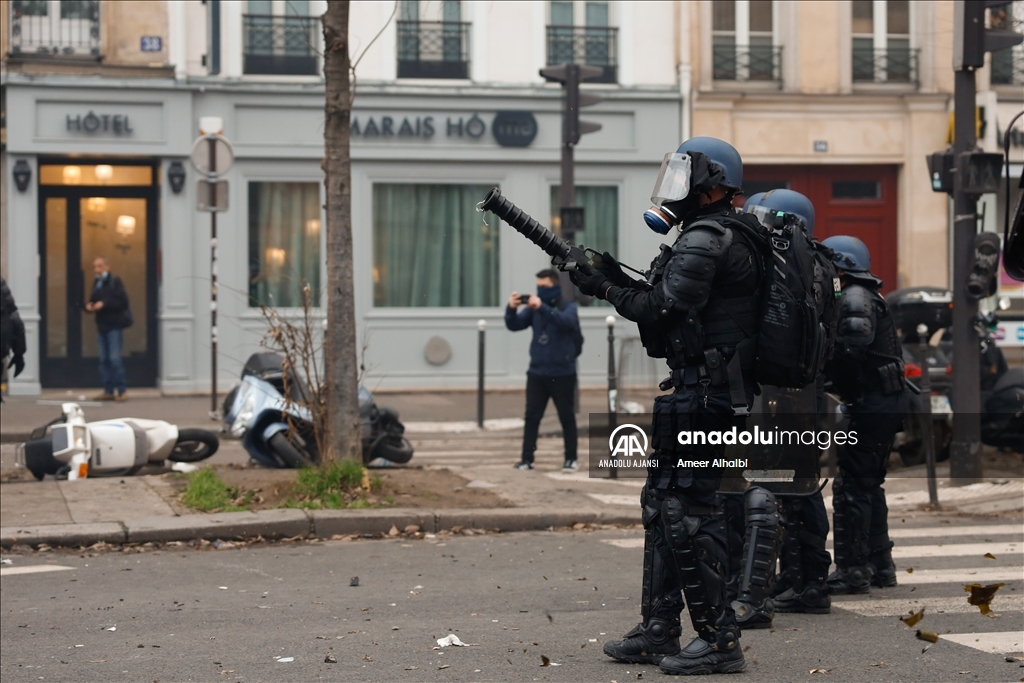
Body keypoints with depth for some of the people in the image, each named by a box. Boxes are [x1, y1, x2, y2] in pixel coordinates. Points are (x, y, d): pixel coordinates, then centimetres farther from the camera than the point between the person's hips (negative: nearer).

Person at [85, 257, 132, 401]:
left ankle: (121, 390, -3)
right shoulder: (96, 283, 16)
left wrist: (104, 304, -20)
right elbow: (93, 300, 23)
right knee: (104, 359, 7)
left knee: (114, 358, -10)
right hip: (102, 326, 8)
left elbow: (123, 302, -15)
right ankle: (109, 391, 12)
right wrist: (89, 306, 0)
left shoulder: (114, 281, -7)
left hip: (114, 326, -8)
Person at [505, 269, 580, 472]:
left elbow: (565, 321, -27)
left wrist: (542, 307, -40)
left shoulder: (569, 307, -5)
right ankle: (527, 459, 4)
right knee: (532, 417, 1)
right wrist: (512, 309, -26)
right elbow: (514, 325, -5)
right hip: (537, 372, 3)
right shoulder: (533, 307, 5)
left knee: (567, 417, 4)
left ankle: (571, 459, 11)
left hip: (562, 373, -3)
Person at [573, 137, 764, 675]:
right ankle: (658, 632, 21)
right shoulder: (720, 236, 19)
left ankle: (718, 639, -7)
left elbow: (663, 310, -18)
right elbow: (672, 307, 18)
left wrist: (606, 288, -5)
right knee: (663, 504, 15)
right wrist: (619, 280, 10)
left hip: (702, 395, -11)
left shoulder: (707, 239, -13)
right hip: (705, 389, 11)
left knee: (690, 511, -9)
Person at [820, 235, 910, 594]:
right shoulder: (865, 297, 21)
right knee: (869, 485, 18)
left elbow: (851, 349, -25)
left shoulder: (855, 299, -12)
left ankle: (852, 571, -8)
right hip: (889, 403, 11)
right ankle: (879, 565, 23)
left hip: (872, 405, -11)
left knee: (852, 487, -8)